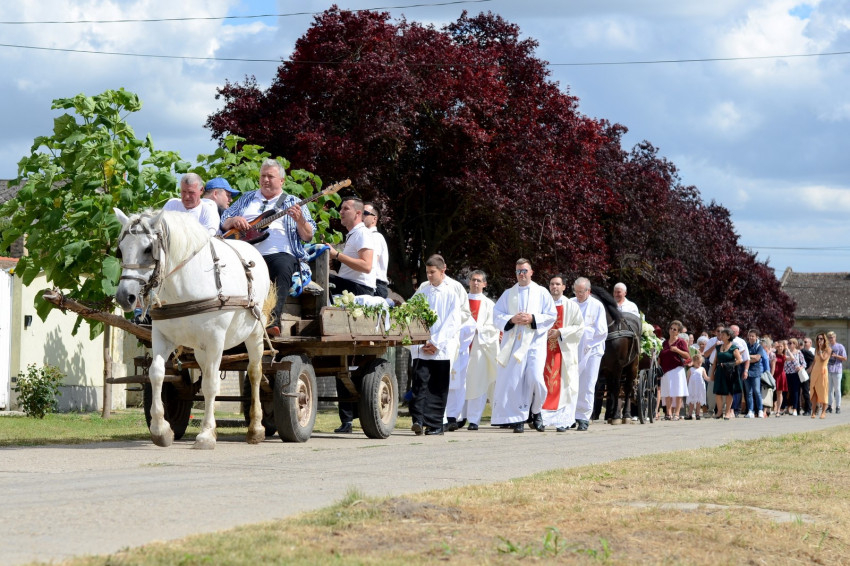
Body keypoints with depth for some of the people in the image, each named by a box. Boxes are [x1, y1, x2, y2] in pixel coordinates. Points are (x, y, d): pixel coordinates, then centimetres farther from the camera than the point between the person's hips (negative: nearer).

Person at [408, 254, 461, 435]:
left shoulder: (451, 296, 6)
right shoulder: (420, 295, 12)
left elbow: (453, 324, 0)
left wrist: (436, 343, -8)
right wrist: (422, 343, -5)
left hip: (441, 350, -1)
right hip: (421, 350, 1)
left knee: (437, 389, 0)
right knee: (420, 384, -12)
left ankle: (434, 424, 4)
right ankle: (418, 420, -20)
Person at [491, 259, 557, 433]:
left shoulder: (541, 293, 10)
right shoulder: (508, 294, 15)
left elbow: (551, 315, 4)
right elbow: (497, 315, 9)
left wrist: (532, 319, -10)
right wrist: (512, 320, -9)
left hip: (534, 342, -2)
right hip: (513, 343, 2)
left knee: (535, 378, -14)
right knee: (513, 380, -5)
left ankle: (536, 412, 8)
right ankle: (518, 419, 0)